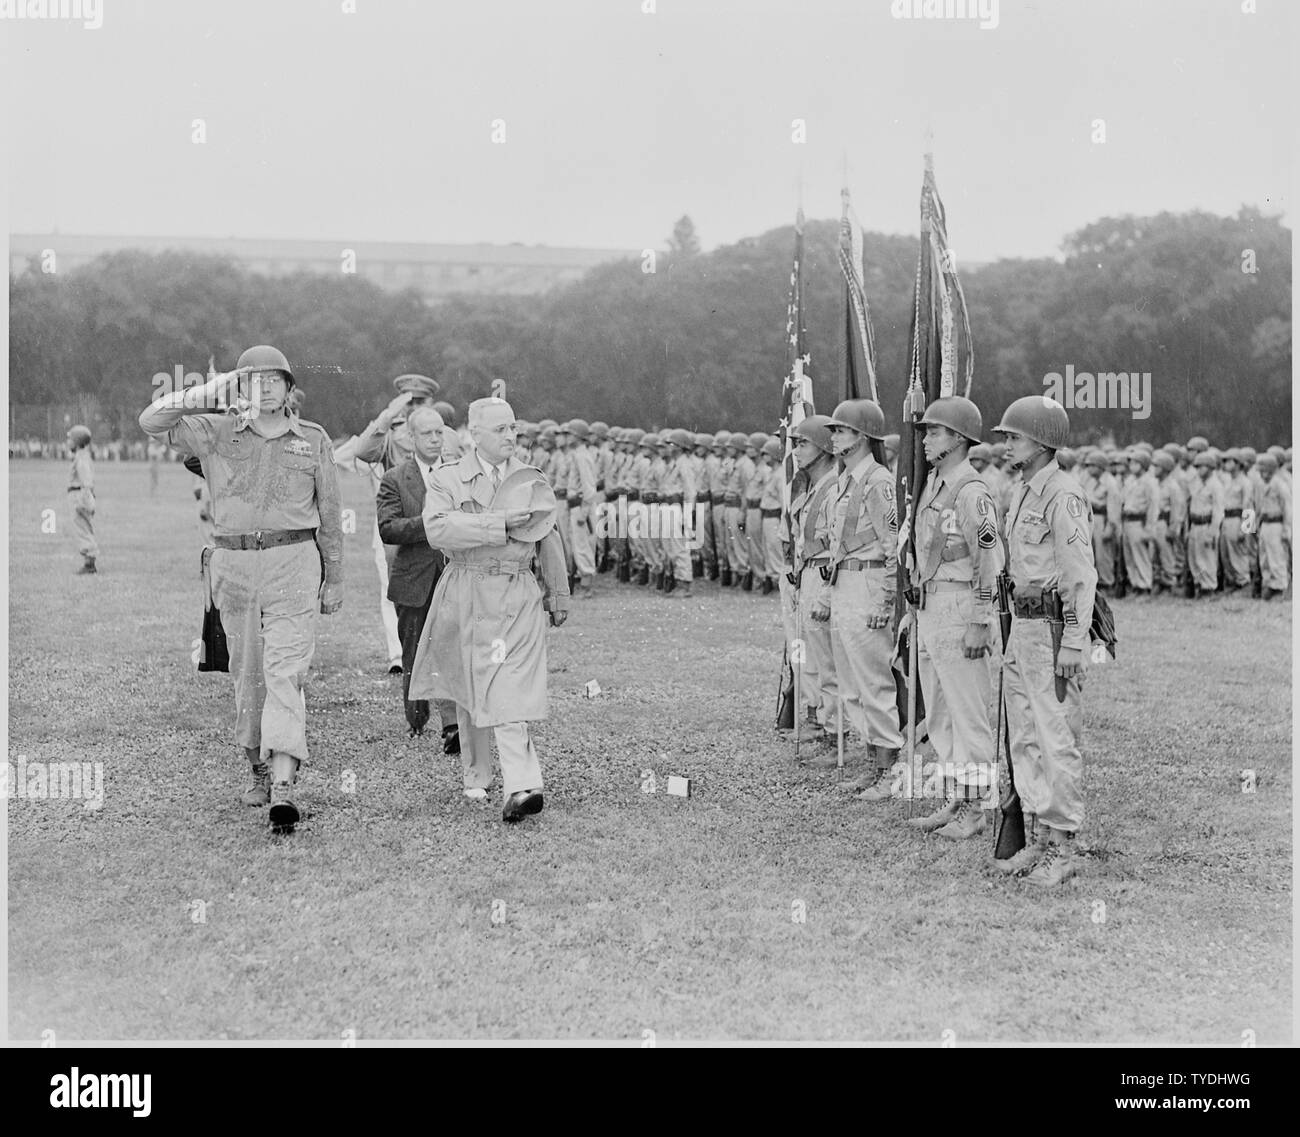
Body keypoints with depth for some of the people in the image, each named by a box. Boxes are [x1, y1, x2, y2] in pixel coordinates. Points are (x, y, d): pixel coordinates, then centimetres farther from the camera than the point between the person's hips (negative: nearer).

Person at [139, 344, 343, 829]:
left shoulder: (314, 440, 7)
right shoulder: (216, 432, 6)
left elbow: (329, 514, 12)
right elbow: (151, 421, -5)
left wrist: (334, 580, 12)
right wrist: (204, 394, -15)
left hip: (293, 561, -2)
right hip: (234, 564, 2)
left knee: (285, 671, -14)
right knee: (247, 675, 10)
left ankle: (284, 786, -23)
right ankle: (259, 769, 27)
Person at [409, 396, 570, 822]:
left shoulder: (533, 480, 11)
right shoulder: (447, 480, 1)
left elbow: (549, 541, 19)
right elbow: (437, 530, -17)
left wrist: (558, 595, 21)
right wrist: (501, 523, -20)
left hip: (519, 595, 0)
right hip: (467, 593, 0)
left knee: (511, 693, -12)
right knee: (469, 691, 10)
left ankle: (520, 787, -19)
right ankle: (476, 778, 26)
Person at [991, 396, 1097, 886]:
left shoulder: (1063, 495, -14)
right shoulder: (1023, 493, 16)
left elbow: (1081, 575, -17)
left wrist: (1072, 644, -20)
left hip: (1054, 628, -10)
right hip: (1022, 625, 10)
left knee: (1057, 740, -6)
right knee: (1024, 739, 11)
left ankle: (1062, 848, -1)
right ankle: (1036, 840, 18)